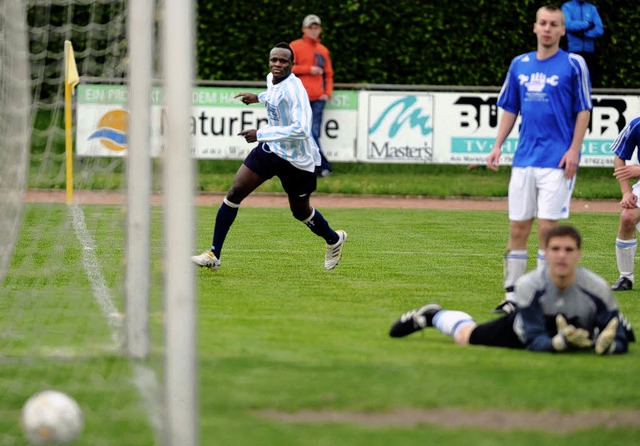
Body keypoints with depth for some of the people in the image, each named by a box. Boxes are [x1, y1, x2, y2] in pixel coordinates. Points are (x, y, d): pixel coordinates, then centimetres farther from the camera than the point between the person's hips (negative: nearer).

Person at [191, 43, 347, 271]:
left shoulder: (293, 89, -26)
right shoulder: (271, 80, 0)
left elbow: (301, 129, -36)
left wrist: (261, 134, -34)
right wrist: (259, 98, 17)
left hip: (296, 159, -7)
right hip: (270, 150, 7)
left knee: (300, 211, 11)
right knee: (235, 193, -6)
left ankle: (334, 239, 44)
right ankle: (214, 255, -2)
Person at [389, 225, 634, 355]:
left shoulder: (596, 288, -38)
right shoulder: (529, 285, -37)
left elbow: (620, 342, -31)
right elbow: (534, 341, -35)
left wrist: (607, 345, -56)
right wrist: (559, 342, -57)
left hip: (584, 332, 1)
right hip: (529, 326, -1)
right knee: (465, 335, 17)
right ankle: (434, 316, 47)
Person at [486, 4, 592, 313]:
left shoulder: (573, 64, -2)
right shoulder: (520, 64, 12)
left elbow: (583, 111, -2)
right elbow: (510, 109, 18)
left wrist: (574, 150, -11)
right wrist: (498, 145, 7)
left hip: (557, 161, -5)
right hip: (524, 159, 5)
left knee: (547, 228, -8)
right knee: (517, 229, 4)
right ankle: (512, 296, 9)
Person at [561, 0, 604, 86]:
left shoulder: (592, 8, 11)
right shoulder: (567, 7, 4)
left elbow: (599, 30, 2)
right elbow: (568, 24, -13)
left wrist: (583, 33, -10)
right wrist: (587, 24, -7)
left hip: (589, 50, 3)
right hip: (573, 50, -3)